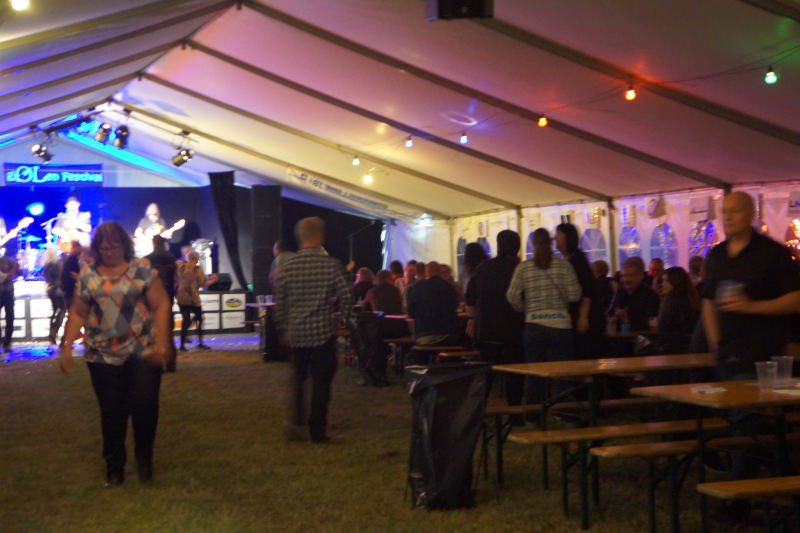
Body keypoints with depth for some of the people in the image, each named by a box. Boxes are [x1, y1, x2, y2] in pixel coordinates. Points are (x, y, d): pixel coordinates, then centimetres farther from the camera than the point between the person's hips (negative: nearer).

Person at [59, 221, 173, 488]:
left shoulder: (142, 269, -1)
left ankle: (144, 456, 12)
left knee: (144, 403, -12)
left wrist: (161, 342, -13)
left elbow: (161, 305, -4)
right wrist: (67, 346, -1)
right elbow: (78, 313, 8)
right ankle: (114, 468, 17)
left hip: (143, 351, -1)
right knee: (112, 413, 4)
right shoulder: (87, 275, 5)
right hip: (103, 355, 2)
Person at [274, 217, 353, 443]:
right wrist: (340, 316, 11)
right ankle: (317, 430, 7)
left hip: (296, 333, 3)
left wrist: (284, 329, 15)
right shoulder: (332, 265, -9)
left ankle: (296, 423, 12)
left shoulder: (287, 267, -2)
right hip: (323, 331, -3)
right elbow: (346, 297, -8)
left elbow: (279, 303, 3)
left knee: (298, 379, 18)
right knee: (321, 382, 5)